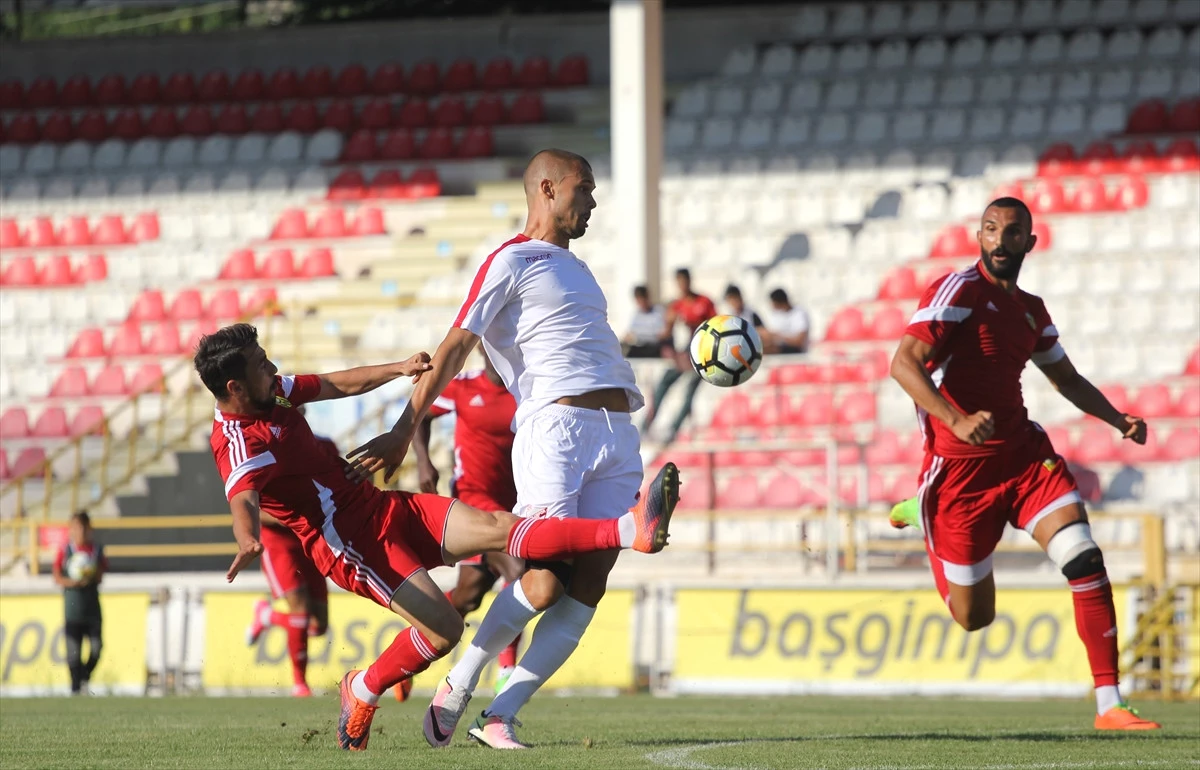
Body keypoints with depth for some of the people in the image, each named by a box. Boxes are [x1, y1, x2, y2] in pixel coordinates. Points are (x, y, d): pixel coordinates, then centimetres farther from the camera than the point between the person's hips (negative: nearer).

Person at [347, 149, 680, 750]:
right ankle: (458, 686, 5)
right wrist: (405, 431, -14)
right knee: (544, 583, -17)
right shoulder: (511, 261, 1)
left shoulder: (574, 267, 28)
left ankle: (500, 718, -3)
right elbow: (456, 347, -6)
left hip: (617, 432, 8)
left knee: (589, 584, -6)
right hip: (555, 425, -8)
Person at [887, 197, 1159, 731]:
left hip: (1022, 453, 5)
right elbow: (904, 364, -21)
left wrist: (1117, 419, 12)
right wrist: (956, 420, -35)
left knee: (1084, 557, -17)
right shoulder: (960, 290, -10)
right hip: (959, 467, -5)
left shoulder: (1030, 310, 13)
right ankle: (923, 513, 37)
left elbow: (1066, 378, 29)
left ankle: (1109, 706, -15)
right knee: (974, 617, 5)